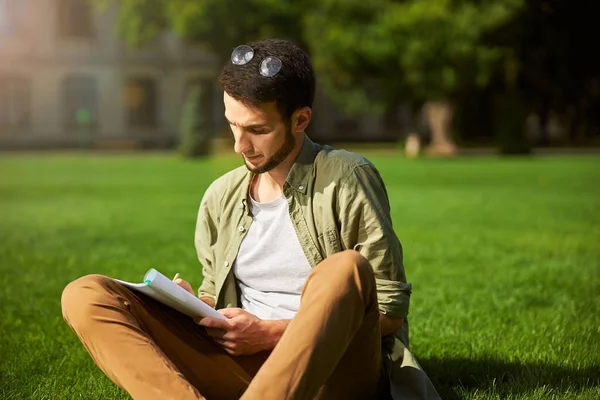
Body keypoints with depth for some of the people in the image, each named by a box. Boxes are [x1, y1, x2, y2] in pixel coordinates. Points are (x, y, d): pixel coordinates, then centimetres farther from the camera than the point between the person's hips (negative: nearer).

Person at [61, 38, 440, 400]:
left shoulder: (346, 179, -3)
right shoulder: (221, 197, 12)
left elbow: (390, 309, -4)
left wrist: (271, 333, -11)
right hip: (244, 363, 4)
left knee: (345, 268, -35)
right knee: (85, 296, -12)